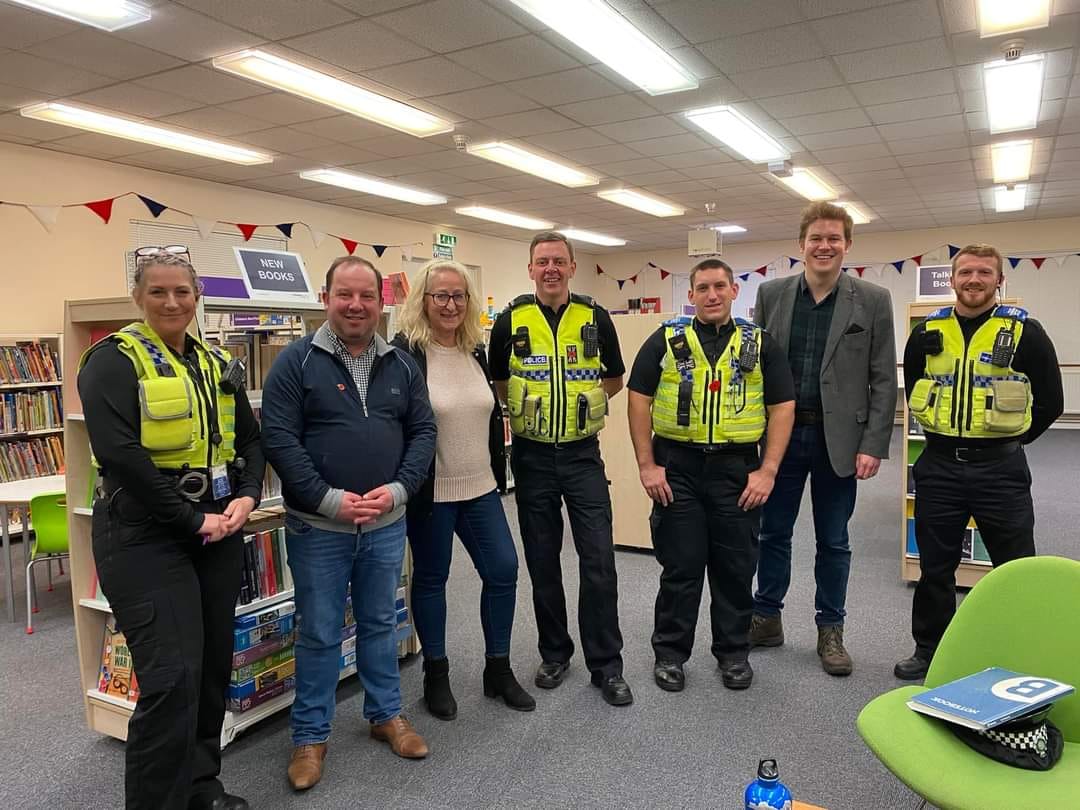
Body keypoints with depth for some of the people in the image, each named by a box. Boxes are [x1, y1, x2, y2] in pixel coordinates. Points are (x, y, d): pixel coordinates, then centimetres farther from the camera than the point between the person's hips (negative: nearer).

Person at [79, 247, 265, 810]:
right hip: (146, 538, -6)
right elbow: (120, 455, -18)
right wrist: (192, 520, -16)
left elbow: (249, 439, 14)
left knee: (214, 665, 13)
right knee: (172, 676, -8)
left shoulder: (217, 363, 12)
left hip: (219, 533, 6)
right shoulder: (113, 360, -7)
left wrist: (246, 497, -4)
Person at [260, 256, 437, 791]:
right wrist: (329, 500, -19)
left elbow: (422, 431, 4)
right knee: (319, 634, 9)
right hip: (317, 527, -3)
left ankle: (387, 716, 36)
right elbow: (278, 439, -13)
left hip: (386, 525, 4)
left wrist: (397, 490, -11)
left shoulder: (402, 365, 5)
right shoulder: (297, 361, -8)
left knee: (380, 623, 18)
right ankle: (310, 736, 27)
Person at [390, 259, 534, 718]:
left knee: (503, 569, 7)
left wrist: (498, 473, 15)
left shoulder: (476, 351, 8)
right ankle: (436, 676, 27)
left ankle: (498, 670, 25)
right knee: (430, 578, 9)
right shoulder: (405, 352, -12)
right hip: (431, 491, -6)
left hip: (479, 488, 6)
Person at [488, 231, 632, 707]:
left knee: (598, 560, -2)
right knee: (542, 563, 9)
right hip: (531, 455, 1)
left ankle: (606, 664, 12)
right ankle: (554, 654, 27)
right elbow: (497, 382, 11)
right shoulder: (510, 321, 0)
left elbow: (615, 378, 11)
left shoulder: (595, 319, 0)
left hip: (582, 453, 0)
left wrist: (581, 403, 0)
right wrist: (528, 409, 1)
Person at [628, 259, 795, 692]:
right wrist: (646, 465, -5)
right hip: (676, 467, -1)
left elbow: (783, 407, 3)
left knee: (735, 567, 10)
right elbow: (639, 400, 1)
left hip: (737, 470, 1)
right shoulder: (665, 340, 3)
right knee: (679, 566, 6)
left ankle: (733, 652, 28)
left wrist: (768, 471, -5)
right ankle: (670, 653, 22)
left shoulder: (760, 344, 5)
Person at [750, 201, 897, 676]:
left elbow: (883, 381, -2)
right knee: (773, 531, 11)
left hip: (839, 439, -1)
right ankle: (766, 618, 28)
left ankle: (830, 630, 26)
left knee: (833, 541, 10)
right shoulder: (770, 294, 3)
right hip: (781, 434, 2)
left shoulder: (873, 301, -1)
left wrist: (874, 446, -9)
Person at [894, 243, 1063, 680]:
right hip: (938, 466, 3)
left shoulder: (1024, 331, -4)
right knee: (934, 566, 13)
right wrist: (944, 434, 12)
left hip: (1000, 468, -2)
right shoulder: (927, 332, 4)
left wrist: (1009, 441, 4)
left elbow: (1050, 402, 1)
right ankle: (929, 649, 28)